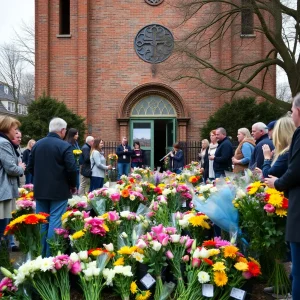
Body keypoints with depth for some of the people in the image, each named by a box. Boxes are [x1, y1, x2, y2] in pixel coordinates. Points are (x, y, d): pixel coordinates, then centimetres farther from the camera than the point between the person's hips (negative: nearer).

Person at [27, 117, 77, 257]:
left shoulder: (37, 144, 6)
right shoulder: (65, 146, -12)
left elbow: (30, 167, 10)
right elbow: (71, 169, -16)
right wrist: (73, 185, 0)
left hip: (40, 189, 6)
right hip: (59, 190, -5)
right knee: (55, 223, -2)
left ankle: (40, 253, 19)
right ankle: (51, 255, 0)